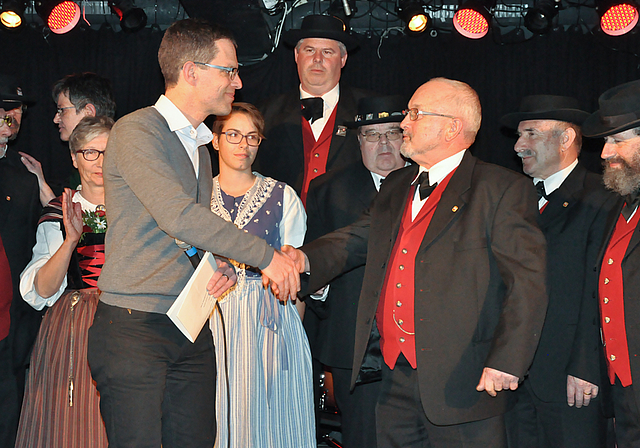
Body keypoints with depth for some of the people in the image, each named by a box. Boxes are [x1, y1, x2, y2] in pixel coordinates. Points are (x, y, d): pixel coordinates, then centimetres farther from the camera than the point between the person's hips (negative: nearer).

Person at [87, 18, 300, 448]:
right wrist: (265, 255, -19)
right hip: (133, 327, -7)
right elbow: (177, 215, -23)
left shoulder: (200, 146, 19)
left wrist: (222, 265, 0)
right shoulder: (136, 132, -10)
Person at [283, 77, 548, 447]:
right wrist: (306, 258, 2)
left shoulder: (503, 190, -6)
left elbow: (528, 282, -12)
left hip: (462, 386, -6)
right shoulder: (395, 188, 17)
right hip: (395, 379, 7)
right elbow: (358, 240, 23)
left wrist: (506, 362, -19)